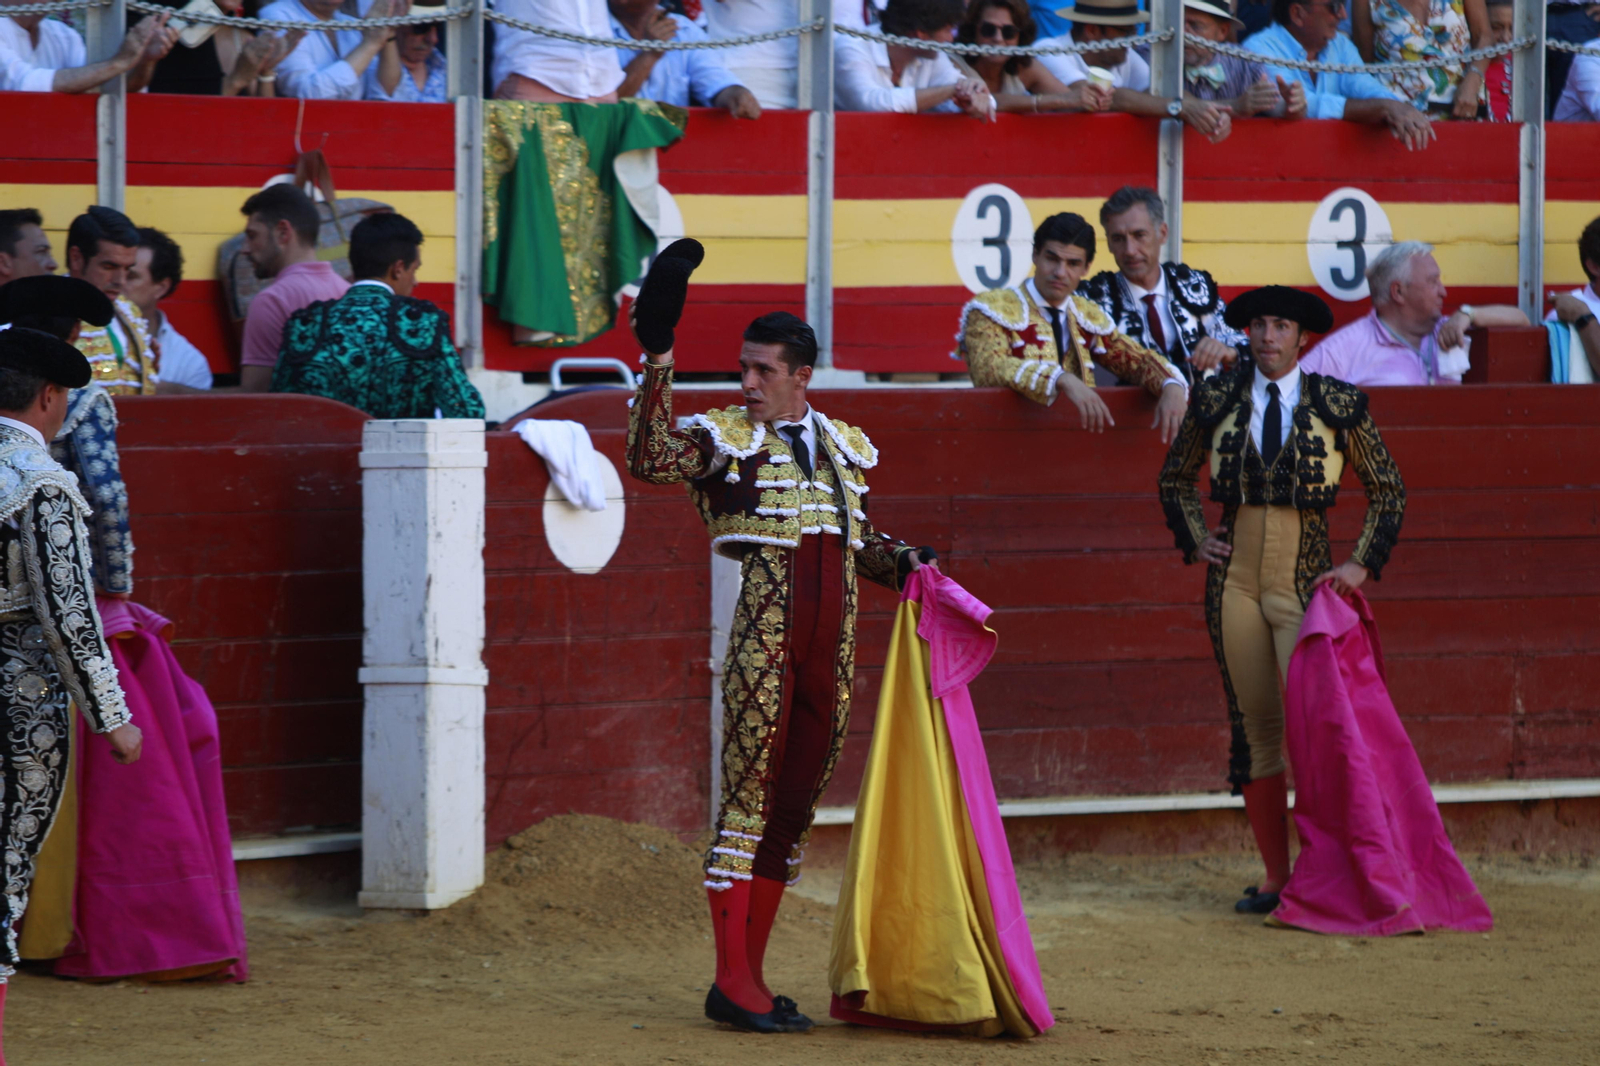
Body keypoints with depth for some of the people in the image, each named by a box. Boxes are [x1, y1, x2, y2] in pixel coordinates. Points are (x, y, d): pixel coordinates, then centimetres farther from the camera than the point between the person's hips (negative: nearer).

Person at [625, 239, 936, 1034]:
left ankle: (751, 974, 15)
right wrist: (658, 359, -27)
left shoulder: (843, 447, 15)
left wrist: (901, 564, 6)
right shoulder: (727, 440, -1)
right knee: (748, 798, -6)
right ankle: (732, 980, -3)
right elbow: (650, 459, -21)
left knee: (796, 806, 8)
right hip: (762, 646, -6)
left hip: (830, 654, 6)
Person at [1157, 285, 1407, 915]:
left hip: (1306, 579, -3)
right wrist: (1196, 541, 9)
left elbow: (1387, 489, 8)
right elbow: (1176, 476, 21)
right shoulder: (1216, 400, 5)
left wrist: (1362, 563, 0)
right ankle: (1274, 876, 10)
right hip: (1236, 577, 3)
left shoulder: (1338, 404, -1)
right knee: (1254, 724, 4)